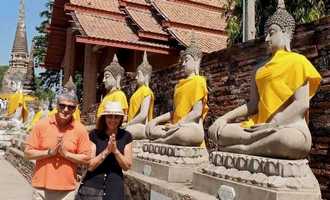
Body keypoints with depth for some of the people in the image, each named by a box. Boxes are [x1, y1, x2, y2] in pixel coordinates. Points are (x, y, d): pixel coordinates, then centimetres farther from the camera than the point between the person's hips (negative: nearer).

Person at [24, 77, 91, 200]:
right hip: (41, 187, 0)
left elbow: (86, 158, -3)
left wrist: (66, 153, -16)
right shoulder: (41, 125, -3)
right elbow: (28, 153, -1)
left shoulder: (80, 129, -5)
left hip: (66, 189, 0)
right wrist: (49, 152, -15)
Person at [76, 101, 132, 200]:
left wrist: (115, 150, -18)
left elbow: (127, 166, -3)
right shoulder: (94, 134, -8)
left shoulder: (126, 136, -3)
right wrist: (106, 151, -22)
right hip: (92, 186, -1)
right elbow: (90, 166, -10)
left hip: (115, 187, 1)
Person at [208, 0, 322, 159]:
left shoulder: (297, 61, 5)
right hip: (261, 126, 5)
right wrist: (225, 117, -3)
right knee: (215, 130, -12)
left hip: (289, 126, -5)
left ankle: (240, 149, -22)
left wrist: (272, 125, -21)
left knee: (291, 140, -41)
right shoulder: (260, 68, 22)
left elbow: (302, 104, -9)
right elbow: (253, 104, 14)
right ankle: (269, 143, -20)